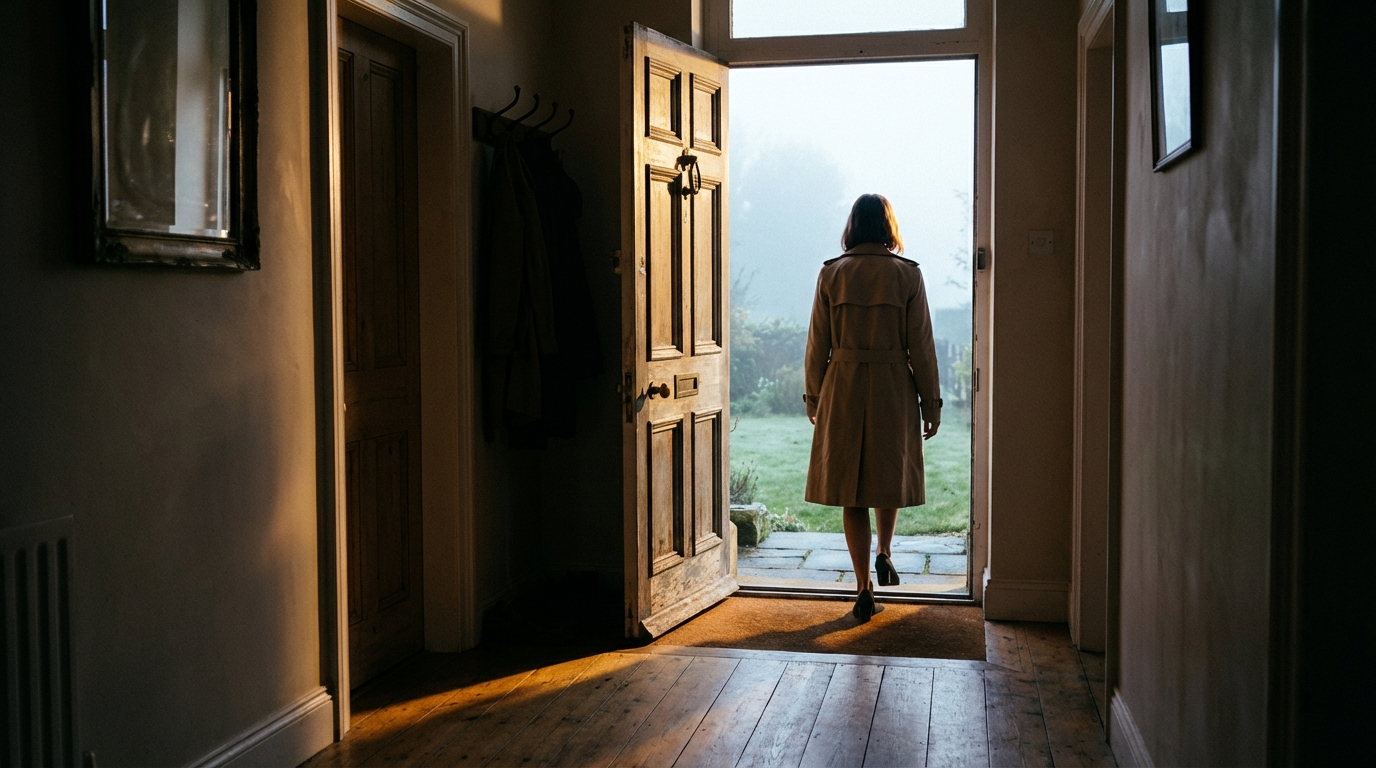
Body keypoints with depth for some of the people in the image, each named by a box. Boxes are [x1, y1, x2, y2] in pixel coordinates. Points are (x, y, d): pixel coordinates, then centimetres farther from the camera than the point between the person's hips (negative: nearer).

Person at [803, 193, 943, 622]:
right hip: (894, 389, 0)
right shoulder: (907, 274, -3)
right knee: (890, 472, 25)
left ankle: (864, 588, 5)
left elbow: (818, 344, 2)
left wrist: (813, 396, 13)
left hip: (843, 389, 0)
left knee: (851, 488, 5)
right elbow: (921, 346, -2)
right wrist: (931, 403, 5)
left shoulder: (831, 274, -1)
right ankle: (885, 552, 19)